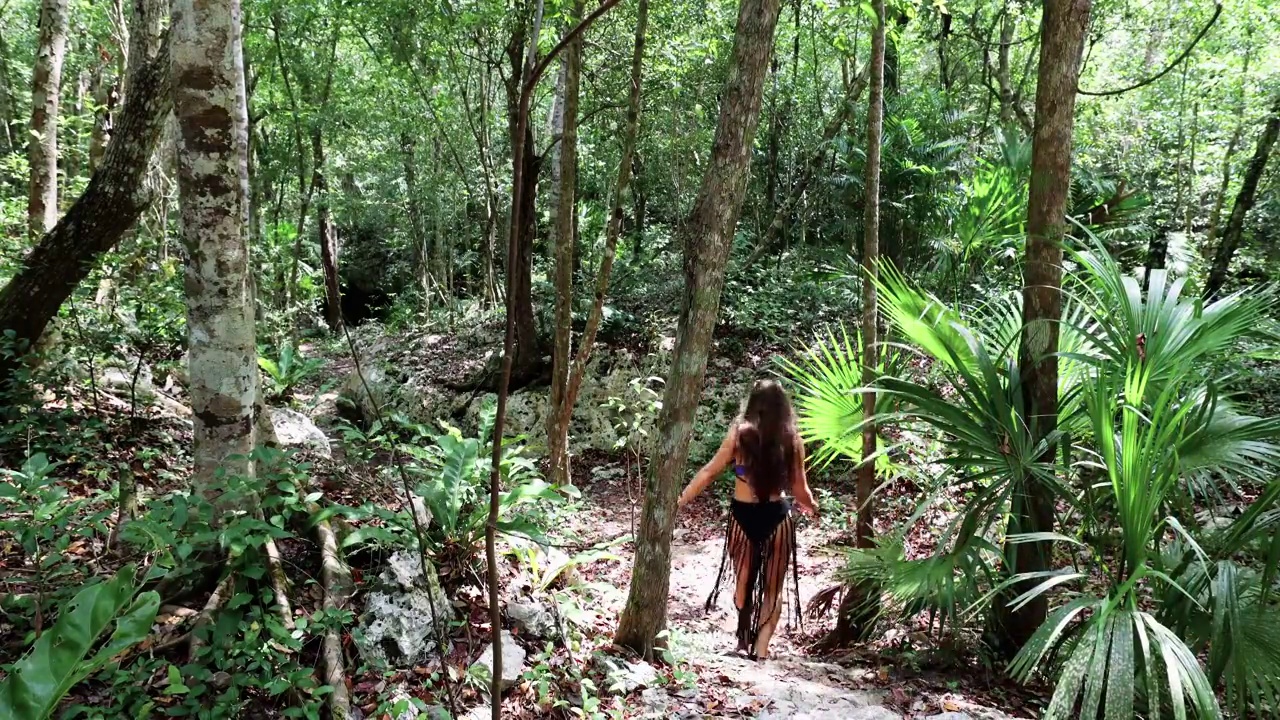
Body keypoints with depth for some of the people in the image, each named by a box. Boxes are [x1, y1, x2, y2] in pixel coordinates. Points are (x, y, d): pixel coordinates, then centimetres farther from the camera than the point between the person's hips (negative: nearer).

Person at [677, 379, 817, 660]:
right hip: (777, 517, 0)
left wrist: (680, 501, 1)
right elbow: (799, 489, 1)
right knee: (773, 589, 13)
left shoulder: (740, 432, -4)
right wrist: (811, 506, 23)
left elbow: (710, 472, -5)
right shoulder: (792, 439, -2)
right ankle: (761, 649, 5)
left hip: (743, 516, 0)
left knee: (744, 582, 19)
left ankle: (745, 641, 30)